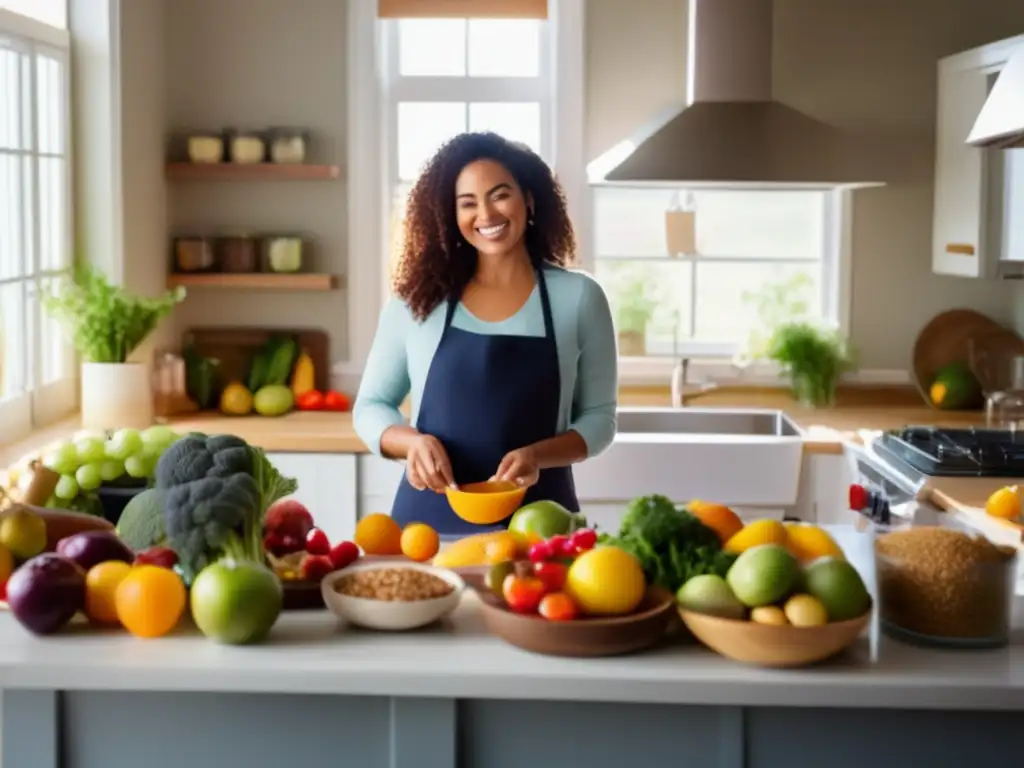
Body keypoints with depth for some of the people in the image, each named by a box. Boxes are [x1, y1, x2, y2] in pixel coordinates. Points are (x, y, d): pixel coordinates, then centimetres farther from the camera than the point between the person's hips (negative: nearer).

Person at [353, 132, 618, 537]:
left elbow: (599, 417, 2)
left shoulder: (578, 297, -1)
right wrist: (413, 441, -14)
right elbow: (370, 406, 7)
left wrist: (538, 455, -17)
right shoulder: (418, 297, 1)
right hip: (430, 519, 1)